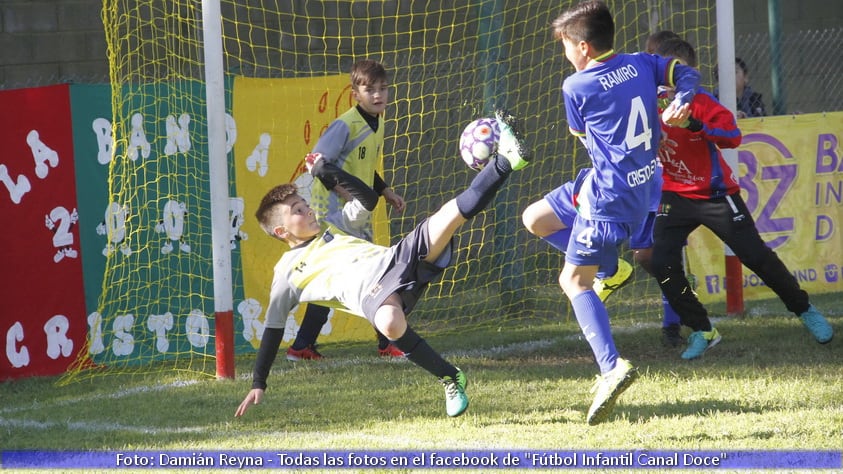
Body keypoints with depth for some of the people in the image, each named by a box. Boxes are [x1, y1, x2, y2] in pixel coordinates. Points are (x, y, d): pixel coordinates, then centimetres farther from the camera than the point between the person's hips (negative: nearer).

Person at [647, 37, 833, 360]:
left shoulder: (701, 102, -18)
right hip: (675, 196, 3)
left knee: (756, 255, -1)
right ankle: (702, 332, 2)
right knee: (662, 263, -13)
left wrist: (697, 125, -49)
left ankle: (804, 310, 21)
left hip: (716, 194, -3)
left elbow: (732, 137, -36)